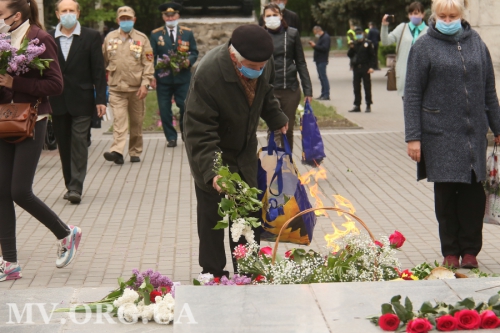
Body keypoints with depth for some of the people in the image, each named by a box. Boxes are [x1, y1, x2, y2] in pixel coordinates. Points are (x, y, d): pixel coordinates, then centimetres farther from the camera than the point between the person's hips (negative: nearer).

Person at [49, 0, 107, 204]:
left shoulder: (91, 37, 1)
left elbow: (98, 70, -1)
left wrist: (100, 99, -6)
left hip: (81, 101, -2)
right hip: (57, 102, 2)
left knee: (79, 143, -7)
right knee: (64, 146, 8)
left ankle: (76, 188, -7)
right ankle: (70, 185, 18)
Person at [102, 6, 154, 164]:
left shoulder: (142, 38, 4)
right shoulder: (109, 37, 8)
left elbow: (148, 64, 0)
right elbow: (103, 61, 15)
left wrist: (145, 84, -9)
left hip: (136, 88, 0)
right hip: (116, 88, 0)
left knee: (136, 122, 8)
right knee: (119, 120, -13)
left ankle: (135, 152, 19)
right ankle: (117, 152, -22)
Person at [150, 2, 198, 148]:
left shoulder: (187, 33, 8)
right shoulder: (156, 34, 5)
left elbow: (194, 52, 11)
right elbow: (152, 57, 4)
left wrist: (189, 61, -12)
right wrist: (152, 76, -5)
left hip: (183, 77, 0)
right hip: (163, 78, 0)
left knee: (186, 107, -3)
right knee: (164, 110, 0)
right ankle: (171, 137, 12)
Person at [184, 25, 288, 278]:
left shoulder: (264, 63, -16)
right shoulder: (207, 75, -36)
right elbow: (199, 132, -34)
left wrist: (276, 118, 8)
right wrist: (211, 170, -43)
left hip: (244, 150, 6)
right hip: (212, 152, -6)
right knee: (211, 215, -1)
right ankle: (213, 274, 12)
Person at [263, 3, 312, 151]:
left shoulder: (292, 34, 4)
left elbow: (301, 63, 7)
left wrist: (307, 89, 2)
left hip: (291, 89, 2)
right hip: (269, 90, -1)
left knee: (288, 130, 10)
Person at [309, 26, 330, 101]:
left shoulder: (326, 37, -13)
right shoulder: (321, 37, 20)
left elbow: (324, 48, -23)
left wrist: (315, 45, -18)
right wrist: (313, 44, 6)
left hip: (322, 61, -11)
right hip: (319, 61, 11)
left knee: (323, 76, -11)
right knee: (321, 77, 11)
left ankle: (326, 95, -11)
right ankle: (323, 94, 16)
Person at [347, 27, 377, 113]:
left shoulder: (368, 43, -2)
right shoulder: (354, 44, 12)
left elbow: (373, 56, -4)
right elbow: (349, 55, 9)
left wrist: (372, 67, -12)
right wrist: (351, 48, -8)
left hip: (365, 69, -5)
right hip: (356, 68, 5)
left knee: (367, 87, 0)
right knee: (356, 88, 6)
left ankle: (368, 106, 6)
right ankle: (357, 105, 12)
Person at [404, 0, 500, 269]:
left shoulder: (476, 42, 10)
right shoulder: (424, 47, -1)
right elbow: (412, 94, -2)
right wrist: (413, 136, -7)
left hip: (475, 133, 3)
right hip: (440, 134, -3)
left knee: (474, 192, 2)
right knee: (446, 193, 2)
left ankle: (470, 250, 15)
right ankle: (450, 252, 14)